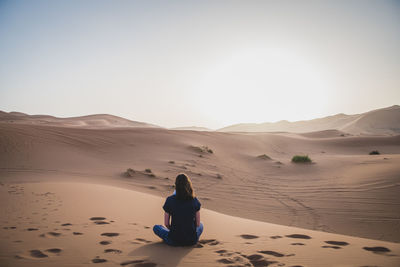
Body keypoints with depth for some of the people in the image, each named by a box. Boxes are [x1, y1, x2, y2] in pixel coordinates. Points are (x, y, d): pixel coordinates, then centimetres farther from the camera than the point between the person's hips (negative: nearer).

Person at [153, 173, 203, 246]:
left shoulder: (170, 200, -11)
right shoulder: (194, 200, -7)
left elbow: (166, 224, -2)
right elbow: (198, 224, 1)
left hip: (174, 241, -2)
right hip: (192, 241, 2)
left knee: (156, 227, 26)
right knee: (200, 225, 35)